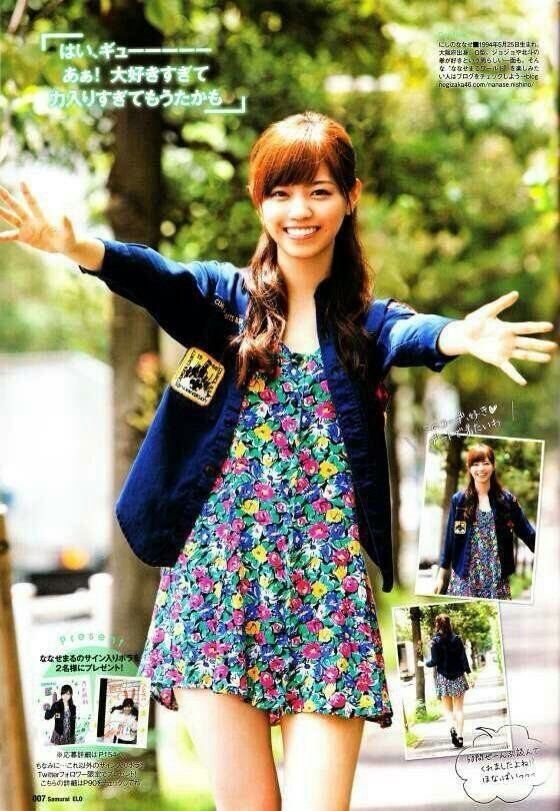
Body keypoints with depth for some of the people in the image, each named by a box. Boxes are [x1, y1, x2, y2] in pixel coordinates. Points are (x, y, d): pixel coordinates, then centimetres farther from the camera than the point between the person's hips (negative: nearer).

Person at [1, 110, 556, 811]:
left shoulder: (365, 322, 8)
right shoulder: (224, 298, 8)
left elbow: (410, 334, -15)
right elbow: (158, 278, -13)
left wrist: (460, 337, -41)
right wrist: (77, 248, -35)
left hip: (328, 588, 0)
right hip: (220, 577, 0)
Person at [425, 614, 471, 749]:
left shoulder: (435, 641, -8)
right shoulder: (457, 639, -3)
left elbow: (435, 661, -8)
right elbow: (463, 658, -3)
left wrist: (426, 663, 12)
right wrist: (469, 673, 4)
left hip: (443, 678, -1)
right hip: (458, 677, 1)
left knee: (447, 709, 7)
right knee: (459, 709, 9)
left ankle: (452, 727, -20)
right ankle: (459, 736, 2)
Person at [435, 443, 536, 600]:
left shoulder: (507, 499, 3)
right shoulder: (459, 500, 3)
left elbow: (527, 532, 6)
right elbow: (450, 540, 8)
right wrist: (441, 576, 8)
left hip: (496, 577, 0)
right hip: (465, 577, 0)